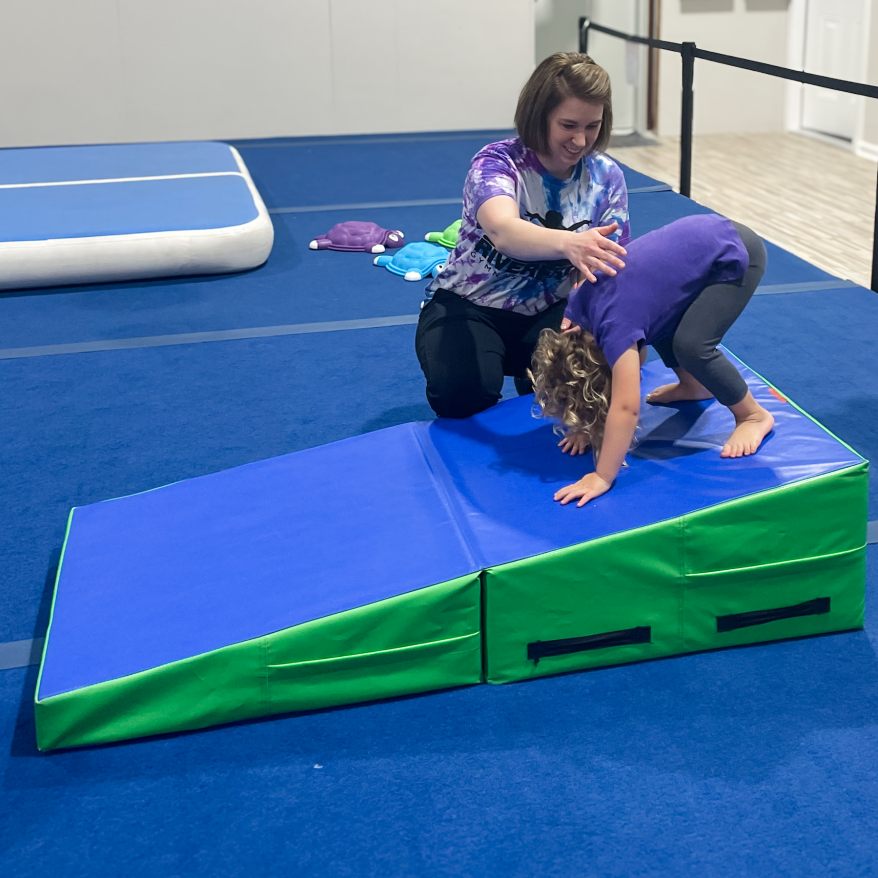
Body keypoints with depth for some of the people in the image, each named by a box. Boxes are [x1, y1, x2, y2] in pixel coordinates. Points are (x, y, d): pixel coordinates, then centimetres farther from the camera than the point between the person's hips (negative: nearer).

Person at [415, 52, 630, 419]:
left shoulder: (606, 177, -7)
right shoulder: (498, 162, -22)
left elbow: (611, 265, -11)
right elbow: (503, 232, -44)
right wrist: (567, 243, -66)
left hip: (550, 312, 4)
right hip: (471, 305, -3)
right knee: (461, 392, -32)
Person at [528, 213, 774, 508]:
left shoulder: (616, 326, -27)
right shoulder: (578, 307, -4)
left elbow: (626, 409, -31)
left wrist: (602, 478, -29)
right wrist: (587, 424, 7)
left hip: (736, 253, -8)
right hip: (703, 233, 9)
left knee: (691, 345, -17)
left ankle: (754, 415, 3)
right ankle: (694, 385, 35)